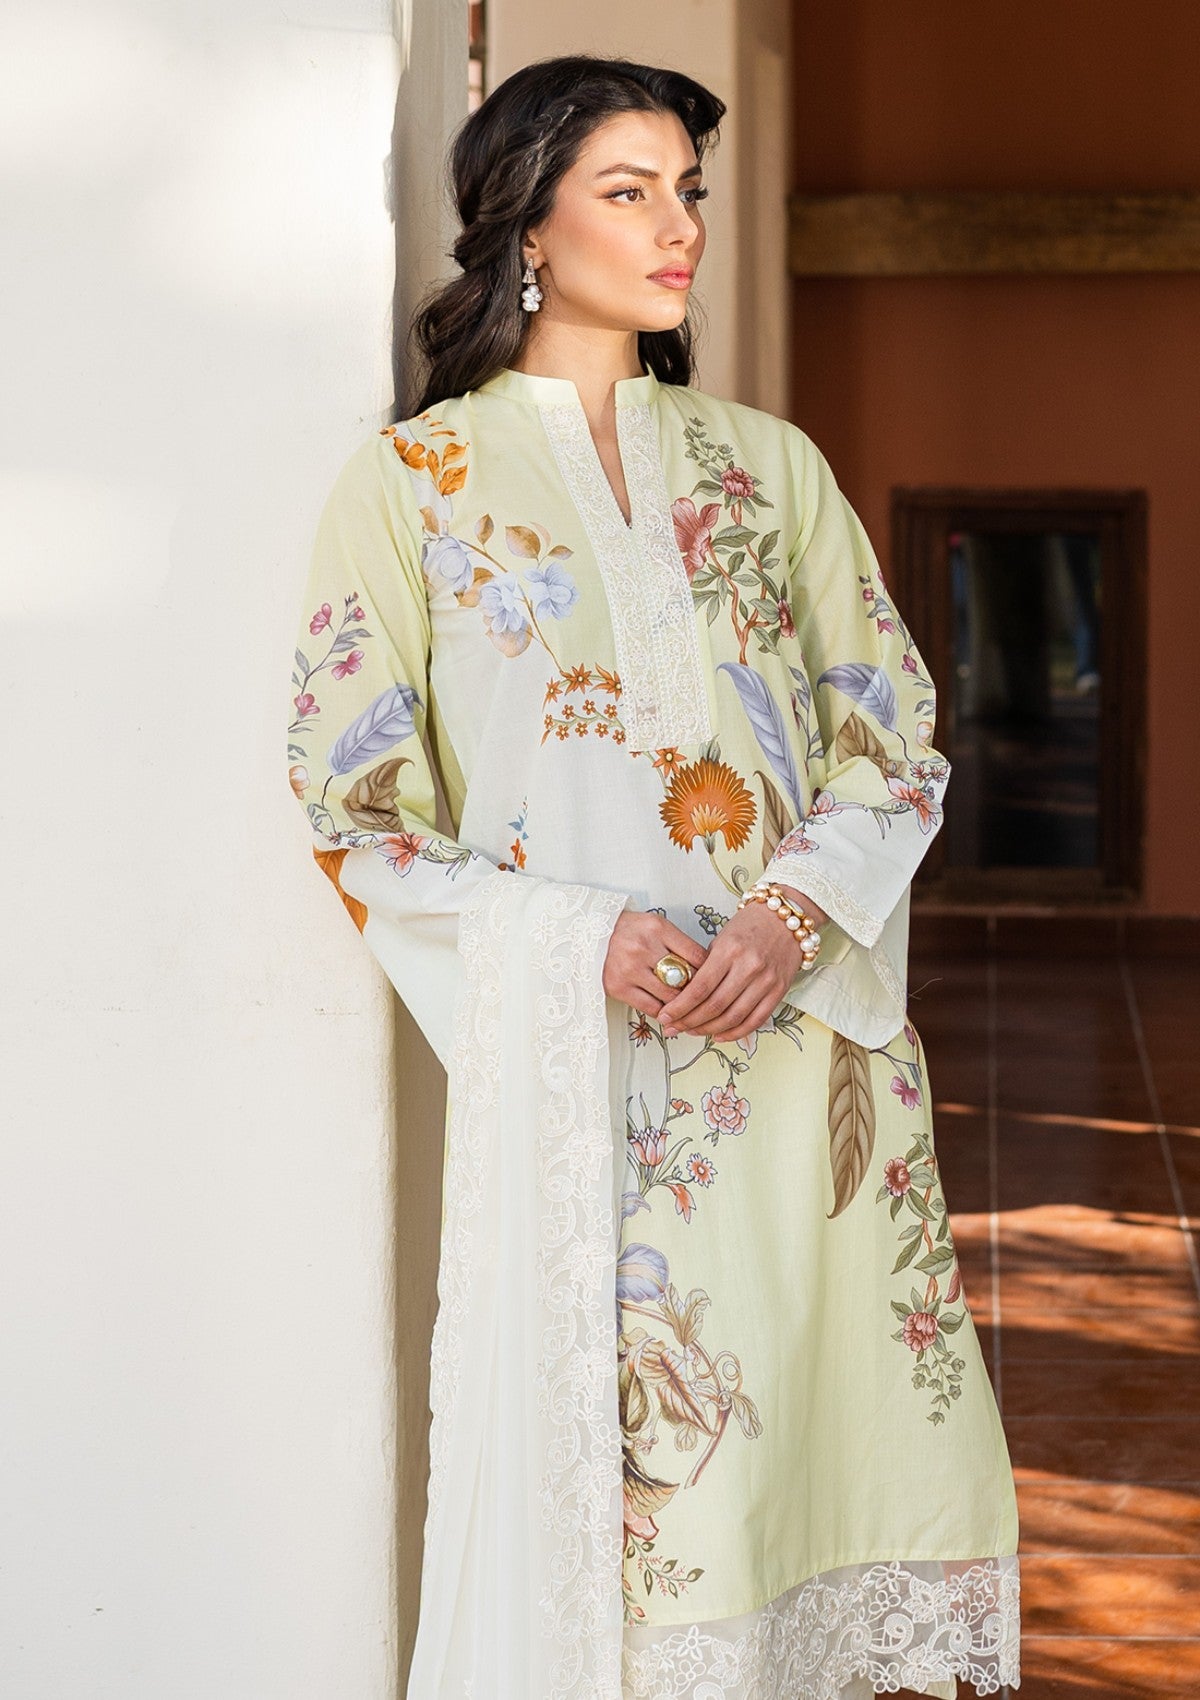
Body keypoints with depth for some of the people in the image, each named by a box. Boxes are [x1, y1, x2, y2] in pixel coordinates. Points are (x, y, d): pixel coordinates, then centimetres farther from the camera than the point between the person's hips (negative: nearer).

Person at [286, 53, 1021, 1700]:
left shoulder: (767, 462, 13)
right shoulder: (414, 481, 3)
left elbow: (894, 727, 11)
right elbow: (350, 802, 0)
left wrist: (796, 912, -9)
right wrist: (579, 941, -14)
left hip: (803, 1035, 3)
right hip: (573, 1056, -3)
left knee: (825, 1420, 4)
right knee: (612, 1453, -4)